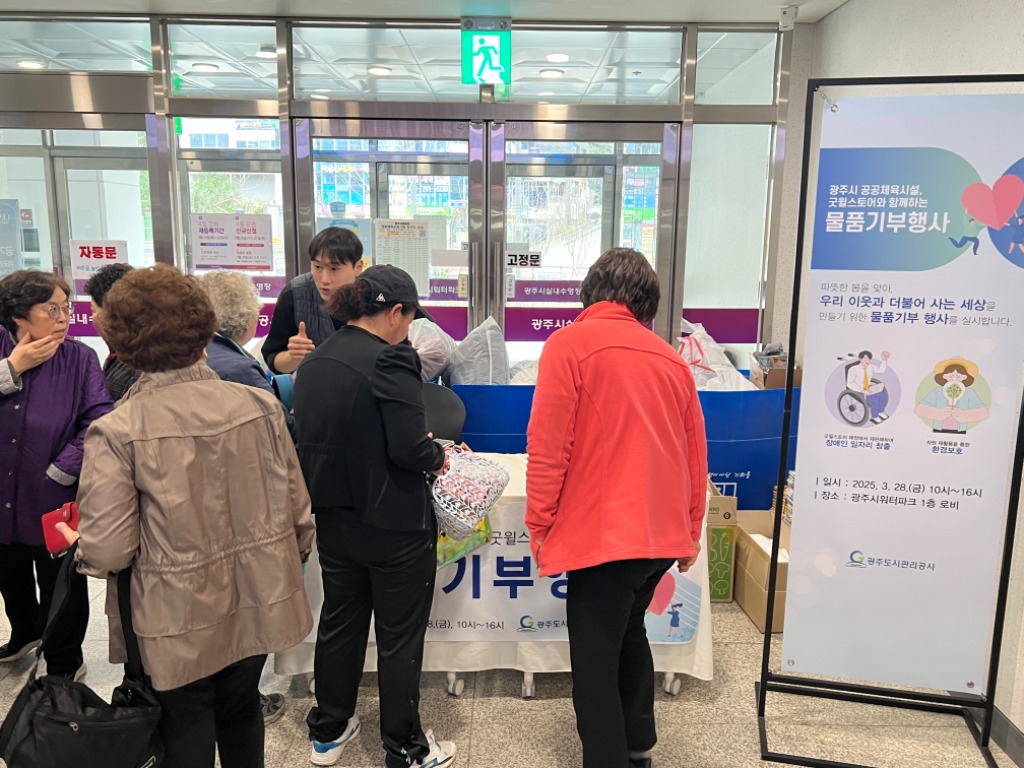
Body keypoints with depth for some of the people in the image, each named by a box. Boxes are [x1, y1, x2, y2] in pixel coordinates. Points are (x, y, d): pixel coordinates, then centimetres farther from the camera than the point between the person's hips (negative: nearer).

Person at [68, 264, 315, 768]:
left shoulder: (116, 431, -19)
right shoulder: (259, 405, -11)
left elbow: (106, 551, -18)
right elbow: (296, 507, -5)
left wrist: (82, 548, 5)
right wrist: (292, 559, 14)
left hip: (179, 623, -3)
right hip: (256, 605, 3)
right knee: (241, 714, 26)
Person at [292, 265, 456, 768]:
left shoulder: (313, 363, 3)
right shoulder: (389, 360, -21)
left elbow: (317, 438, 11)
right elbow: (409, 449, -26)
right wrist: (437, 456, -4)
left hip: (334, 519, 7)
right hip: (393, 525, -7)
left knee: (339, 623, 22)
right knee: (399, 638, 10)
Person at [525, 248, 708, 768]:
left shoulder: (569, 344, -7)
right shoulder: (671, 359, 9)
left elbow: (547, 447, -13)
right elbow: (695, 456, 13)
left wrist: (539, 526, -3)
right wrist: (691, 532, 22)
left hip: (600, 533, -7)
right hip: (663, 533, 7)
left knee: (595, 663, 6)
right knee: (628, 635, 26)